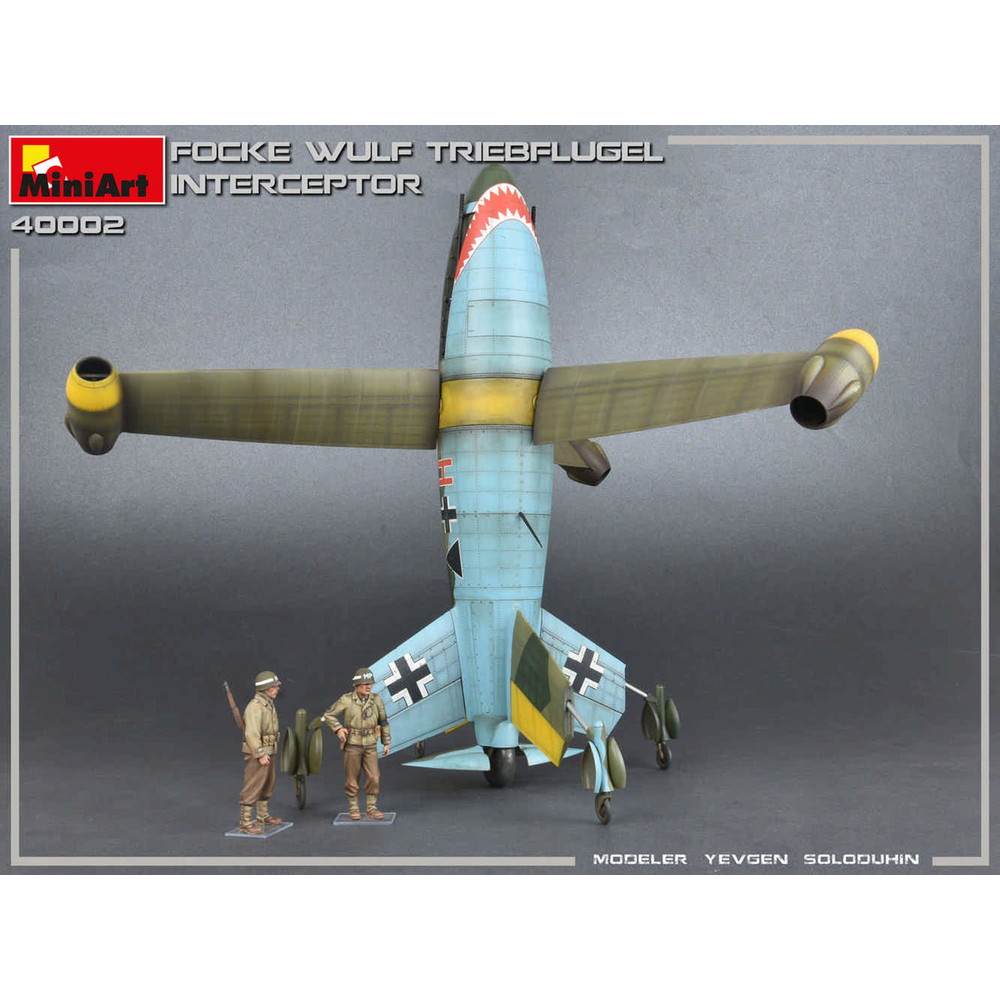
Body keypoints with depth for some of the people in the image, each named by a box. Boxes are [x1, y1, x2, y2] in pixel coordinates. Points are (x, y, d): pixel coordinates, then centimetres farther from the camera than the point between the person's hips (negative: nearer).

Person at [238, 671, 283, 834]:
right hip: (256, 755, -10)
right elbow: (251, 733, -25)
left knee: (266, 786, 19)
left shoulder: (268, 704, 11)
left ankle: (263, 816, 32)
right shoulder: (255, 707, -20)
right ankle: (245, 823, 0)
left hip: (268, 753, 10)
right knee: (252, 788, -5)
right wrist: (260, 755, -26)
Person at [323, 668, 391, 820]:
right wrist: (338, 729, -19)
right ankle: (353, 809, 19)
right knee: (352, 779, 4)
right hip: (352, 745, -2)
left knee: (374, 778, -4)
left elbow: (383, 721, 7)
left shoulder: (376, 700, -4)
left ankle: (371, 809, 8)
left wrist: (386, 742, 8)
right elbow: (328, 715, -4)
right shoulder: (346, 700, -11)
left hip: (370, 746, 2)